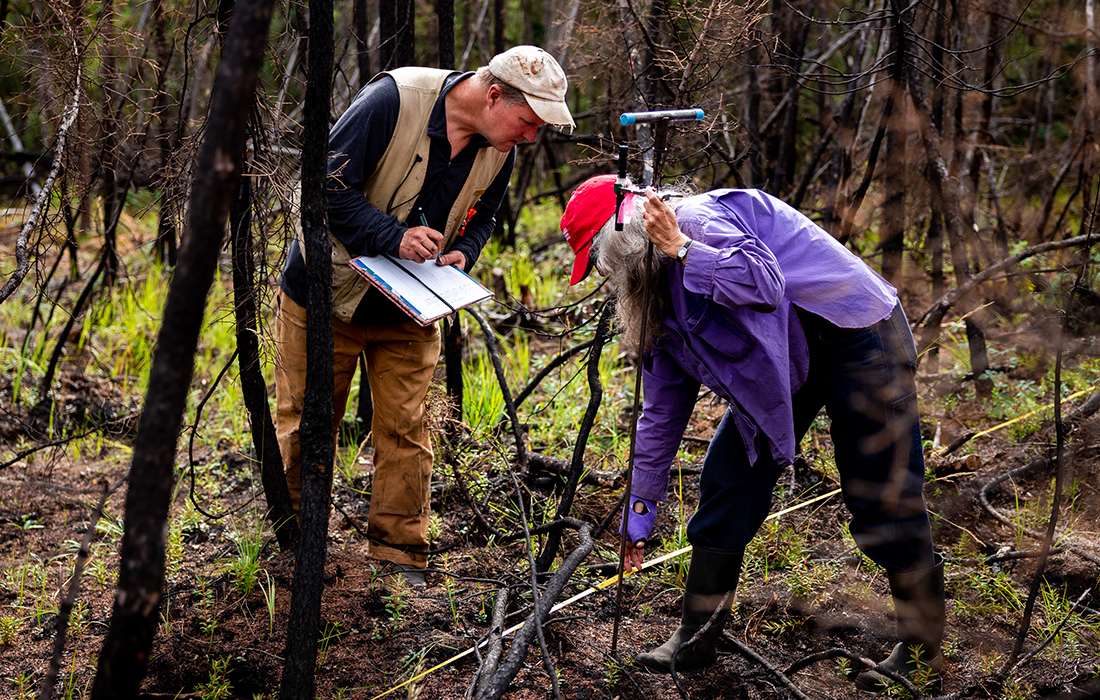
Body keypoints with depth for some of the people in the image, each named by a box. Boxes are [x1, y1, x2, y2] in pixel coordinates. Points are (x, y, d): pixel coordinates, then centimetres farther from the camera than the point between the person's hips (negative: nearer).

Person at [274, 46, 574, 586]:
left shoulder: (499, 151, -6)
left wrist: (461, 254, -9)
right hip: (325, 295, -4)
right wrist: (394, 236, -30)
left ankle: (400, 559, 12)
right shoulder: (392, 100, -26)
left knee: (405, 430, 2)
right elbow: (326, 184, -24)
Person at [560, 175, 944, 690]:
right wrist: (640, 507, 14)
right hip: (779, 365, 9)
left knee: (884, 502, -6)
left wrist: (682, 250, -28)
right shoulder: (656, 295, 8)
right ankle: (697, 636, 9)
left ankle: (923, 646, 7)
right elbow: (663, 407, 13)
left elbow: (764, 282, -35)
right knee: (726, 483, 2)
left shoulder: (699, 217, -18)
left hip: (858, 338, -9)